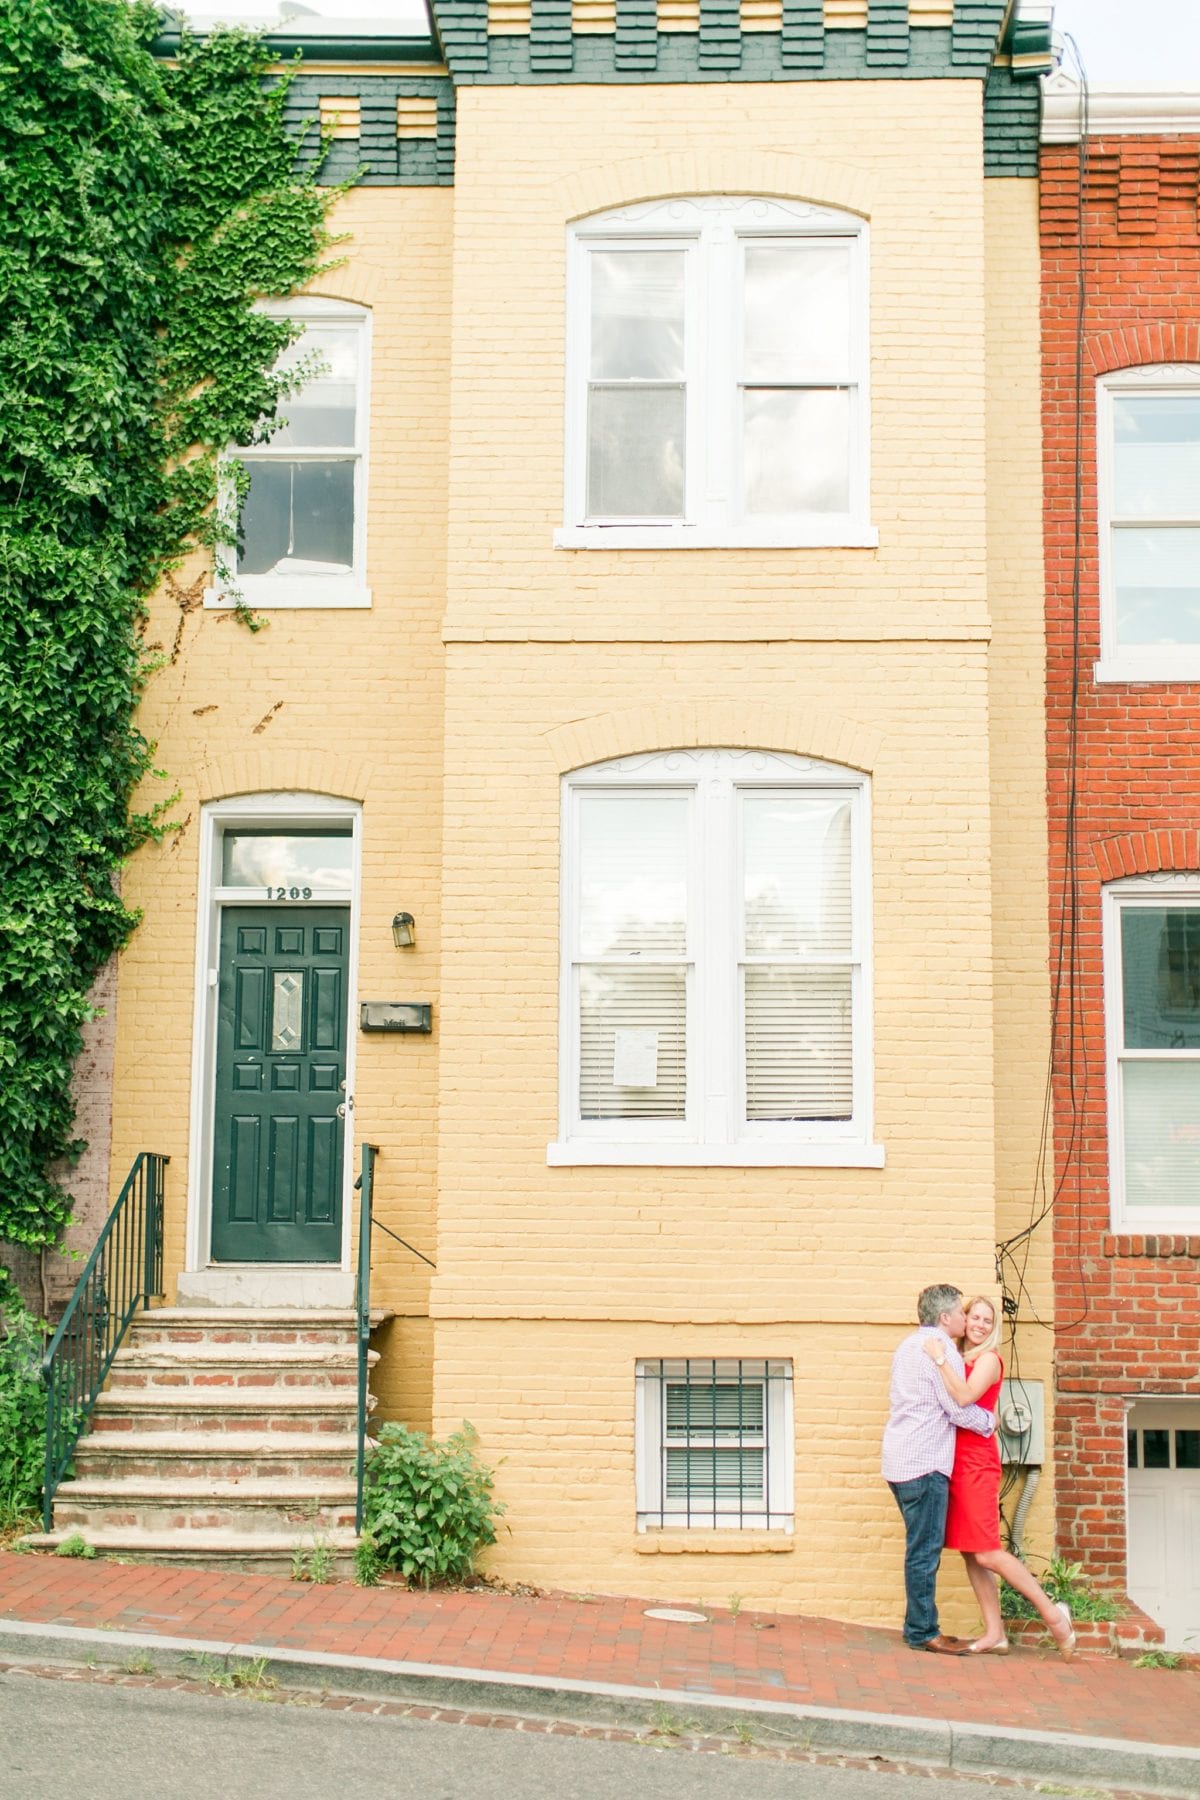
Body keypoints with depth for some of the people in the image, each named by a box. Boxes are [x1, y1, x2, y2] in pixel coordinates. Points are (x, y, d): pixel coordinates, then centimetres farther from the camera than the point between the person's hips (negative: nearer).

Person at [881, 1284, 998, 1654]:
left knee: (921, 1549, 13)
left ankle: (918, 1627, 17)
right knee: (924, 1551, -5)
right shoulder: (941, 1348, -12)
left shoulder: (912, 1344, 18)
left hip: (900, 1461, 10)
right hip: (924, 1464, -10)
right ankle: (923, 1633, -1)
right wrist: (989, 1421, 5)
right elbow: (959, 1410, -12)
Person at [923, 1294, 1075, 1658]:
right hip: (957, 1463, 8)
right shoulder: (960, 1361, 16)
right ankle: (994, 1635, 8)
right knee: (971, 1554, 6)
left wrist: (939, 1359, -21)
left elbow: (965, 1397, -23)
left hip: (976, 1461, -8)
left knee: (986, 1553, -10)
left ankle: (1052, 1612, 1)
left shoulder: (988, 1359, -7)